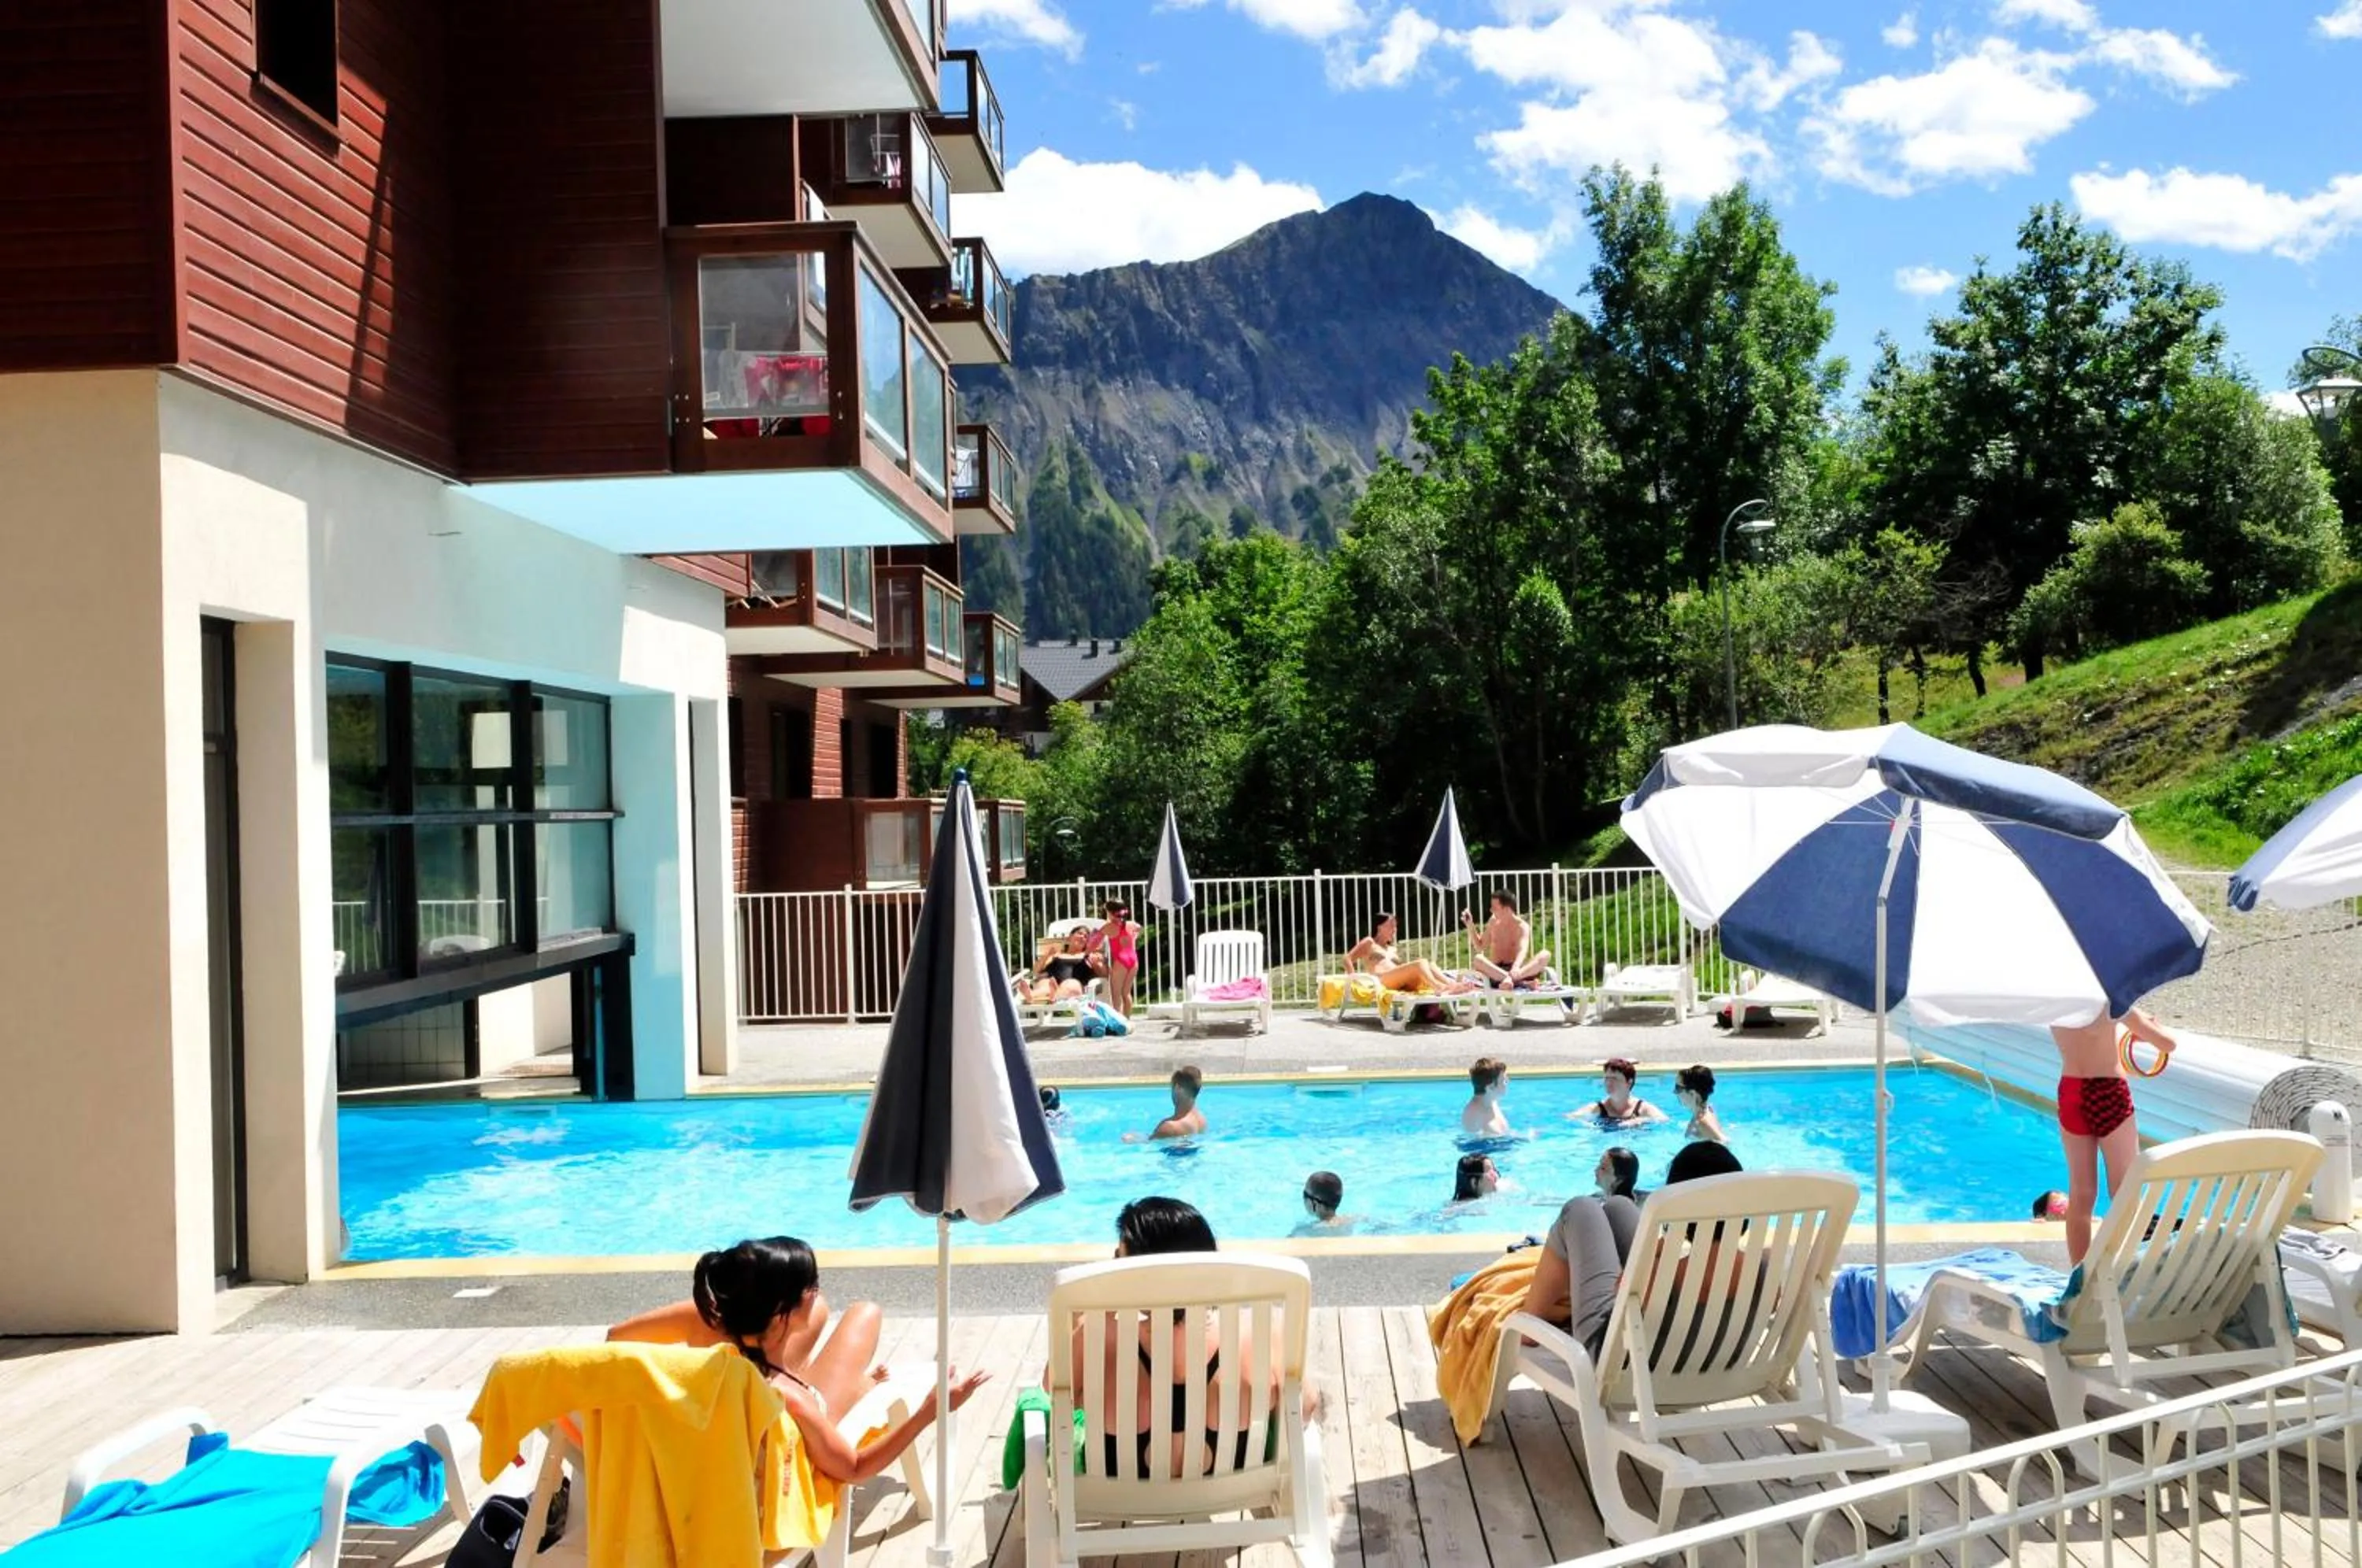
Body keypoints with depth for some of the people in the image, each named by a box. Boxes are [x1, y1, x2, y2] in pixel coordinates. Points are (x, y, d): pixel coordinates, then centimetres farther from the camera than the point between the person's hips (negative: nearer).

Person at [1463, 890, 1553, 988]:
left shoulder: (1522, 926, -4)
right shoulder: (1493, 922, 11)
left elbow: (1522, 951, -23)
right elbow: (1480, 946, 22)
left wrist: (1516, 967, -45)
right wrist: (1470, 926, 9)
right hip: (1495, 971, 2)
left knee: (1545, 956, -28)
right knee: (1477, 959, -32)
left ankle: (1510, 977, -51)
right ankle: (1521, 981, -45)